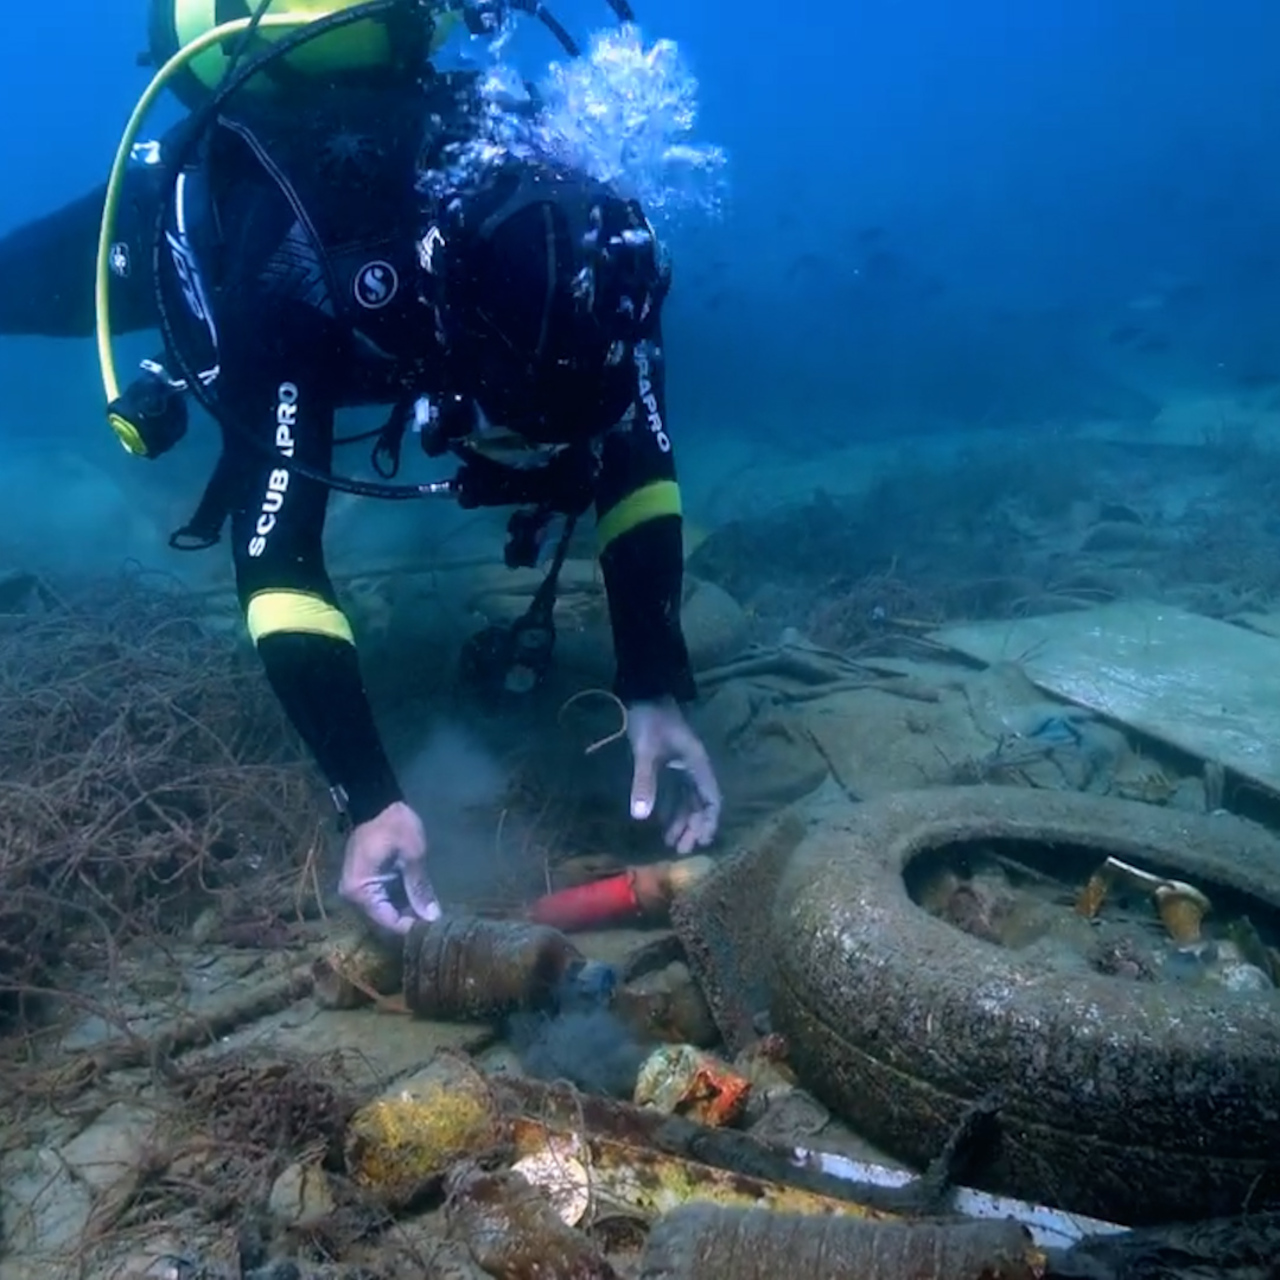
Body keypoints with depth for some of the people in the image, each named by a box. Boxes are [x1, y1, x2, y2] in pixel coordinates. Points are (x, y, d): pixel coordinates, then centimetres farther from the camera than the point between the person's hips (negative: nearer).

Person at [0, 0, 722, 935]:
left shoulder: (593, 257, -37)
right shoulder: (296, 283, -49)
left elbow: (636, 472, -30)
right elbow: (278, 561, -48)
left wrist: (657, 694, -39)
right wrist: (369, 800, -55)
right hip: (198, 212, -2)